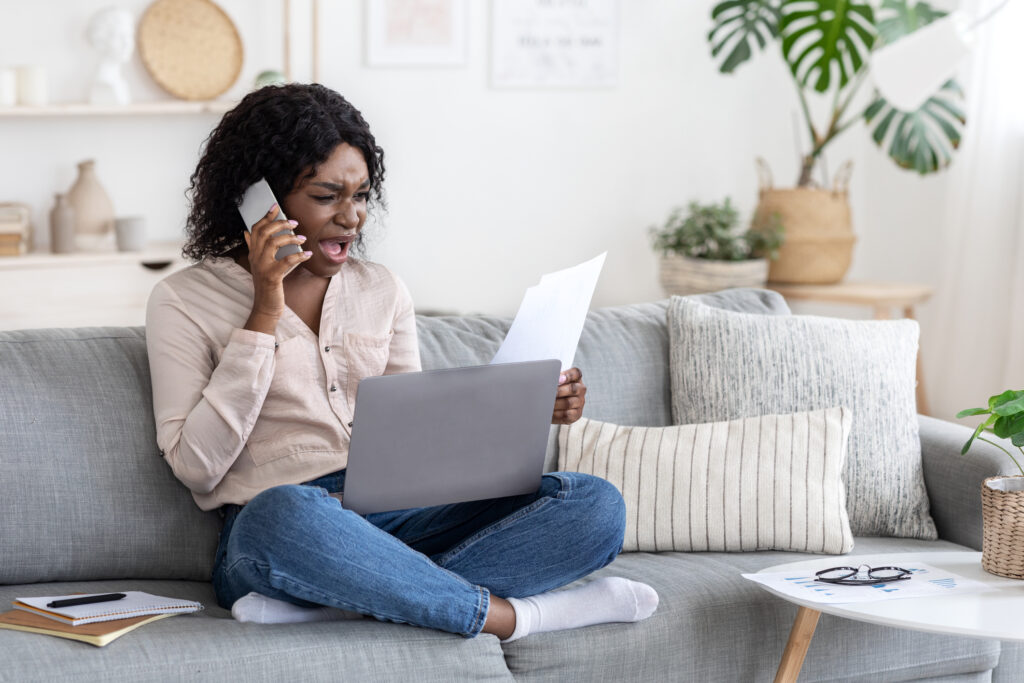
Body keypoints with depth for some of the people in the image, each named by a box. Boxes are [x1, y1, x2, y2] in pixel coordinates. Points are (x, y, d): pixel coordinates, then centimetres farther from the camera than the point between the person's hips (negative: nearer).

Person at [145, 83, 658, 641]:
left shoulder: (381, 291, 19)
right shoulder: (184, 301, 5)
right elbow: (196, 466, -6)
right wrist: (264, 315, -8)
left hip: (398, 519, 6)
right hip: (271, 531, -5)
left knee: (596, 506, -18)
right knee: (286, 514, -43)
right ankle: (505, 614, -26)